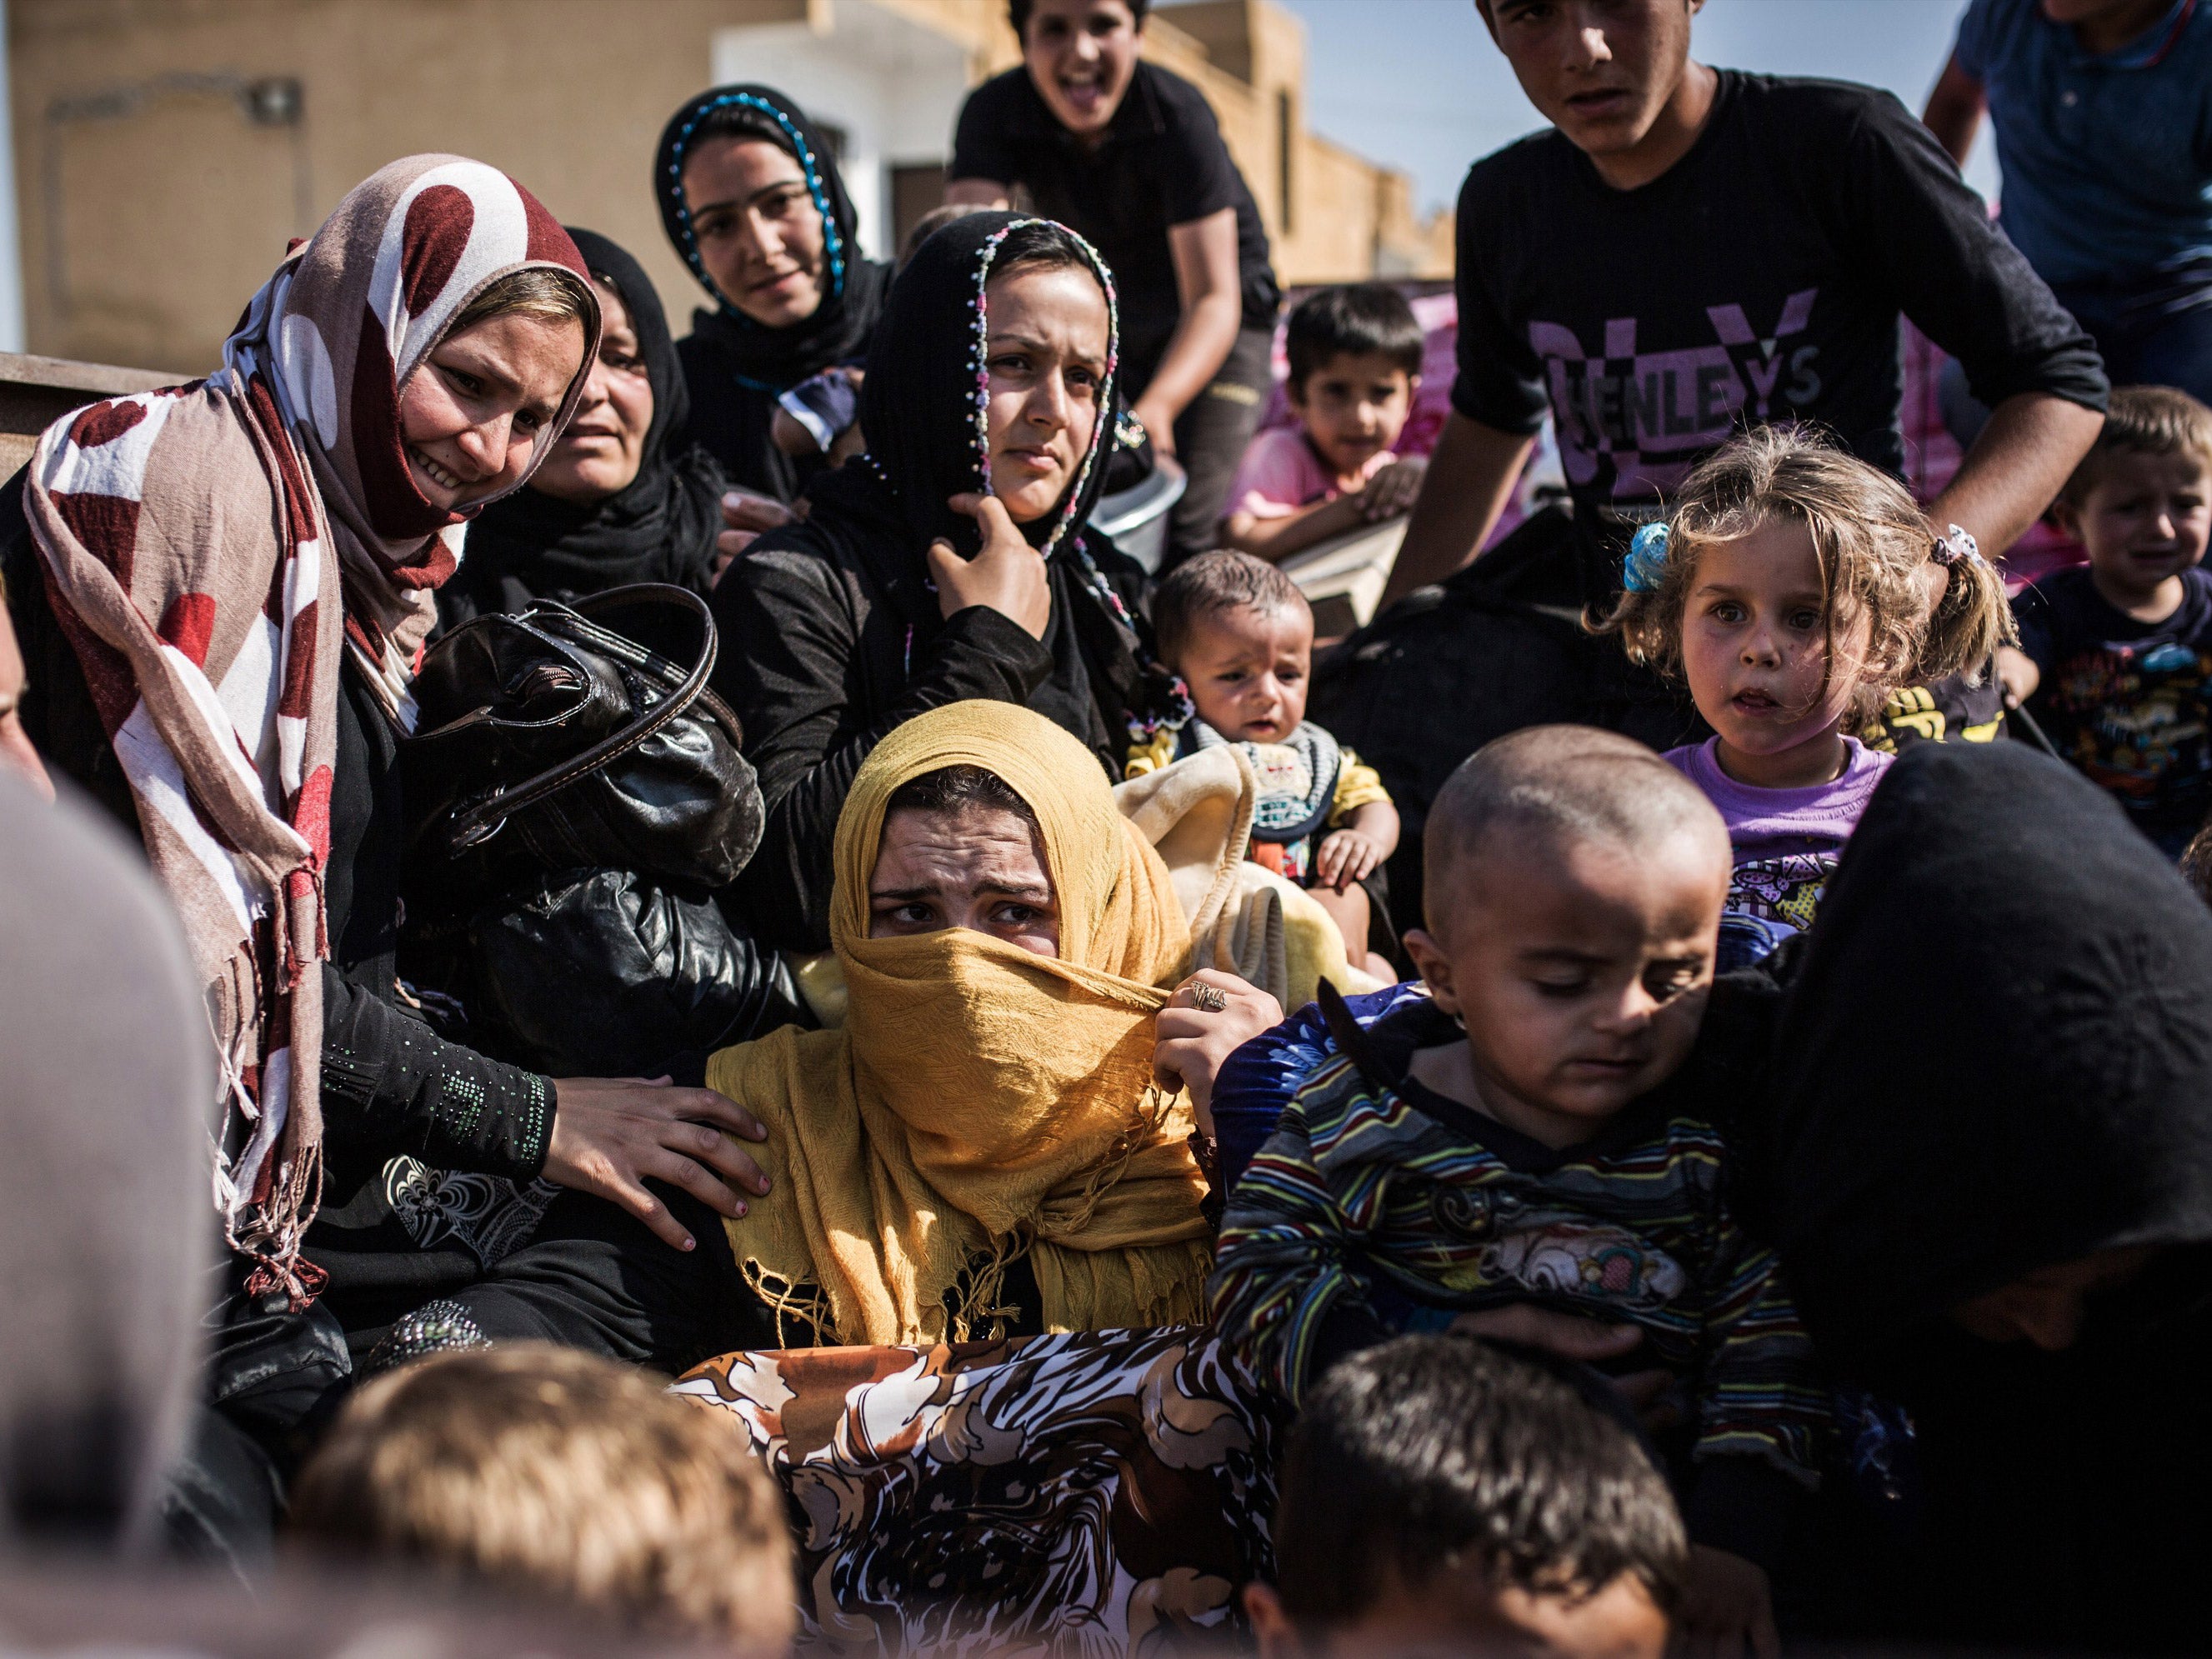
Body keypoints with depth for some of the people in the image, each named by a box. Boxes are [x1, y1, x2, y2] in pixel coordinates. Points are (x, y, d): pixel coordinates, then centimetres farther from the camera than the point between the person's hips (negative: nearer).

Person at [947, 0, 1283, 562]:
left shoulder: (1179, 116, -28)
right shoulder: (993, 112, -21)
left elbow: (1213, 299, -31)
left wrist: (1158, 406, -51)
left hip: (1213, 321, -3)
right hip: (1098, 315, 3)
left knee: (1183, 536, -17)